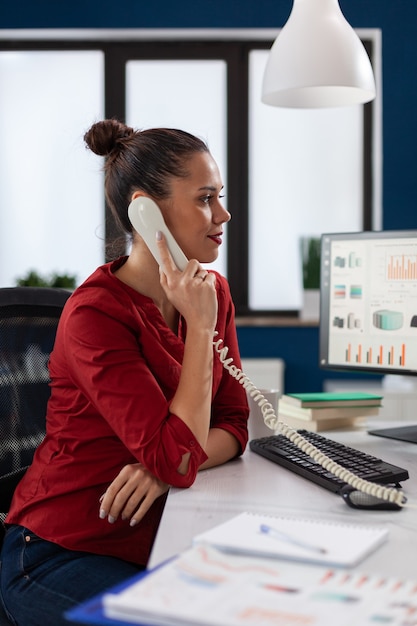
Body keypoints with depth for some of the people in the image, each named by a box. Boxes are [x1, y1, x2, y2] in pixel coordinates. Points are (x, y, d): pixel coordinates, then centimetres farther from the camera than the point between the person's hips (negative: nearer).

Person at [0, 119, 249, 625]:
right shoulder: (95, 314, -21)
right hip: (60, 557, -6)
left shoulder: (213, 292, 3)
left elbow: (233, 426, 2)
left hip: (155, 543, 6)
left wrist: (165, 470, -18)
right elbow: (177, 459, -25)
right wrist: (200, 326, -22)